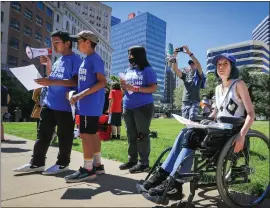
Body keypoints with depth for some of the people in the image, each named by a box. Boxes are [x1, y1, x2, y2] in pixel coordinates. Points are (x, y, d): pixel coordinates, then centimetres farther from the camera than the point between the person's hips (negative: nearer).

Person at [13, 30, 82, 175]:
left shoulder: (75, 59, -8)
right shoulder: (58, 60, 19)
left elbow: (76, 81, -20)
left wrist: (52, 81, -26)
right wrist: (48, 65, 8)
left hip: (65, 105, -8)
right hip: (49, 104, 9)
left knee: (64, 136, 4)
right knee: (43, 134, 12)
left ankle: (62, 163, 19)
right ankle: (36, 163, 22)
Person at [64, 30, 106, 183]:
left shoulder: (95, 59, -11)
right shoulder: (86, 60, 18)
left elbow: (102, 82, -20)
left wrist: (82, 94, -24)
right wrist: (77, 94, 11)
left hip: (91, 104, -9)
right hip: (88, 104, 9)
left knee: (86, 135, -6)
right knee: (92, 134, 12)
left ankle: (88, 169, 3)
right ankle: (97, 165, 22)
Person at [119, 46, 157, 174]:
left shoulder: (147, 70, -3)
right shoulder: (128, 71, 16)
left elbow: (153, 88, -11)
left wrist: (135, 88, -20)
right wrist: (124, 86, -2)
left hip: (143, 107, -7)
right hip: (128, 107, 7)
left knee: (142, 135, -4)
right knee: (131, 135, 10)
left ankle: (144, 163, 3)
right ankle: (132, 160, 20)